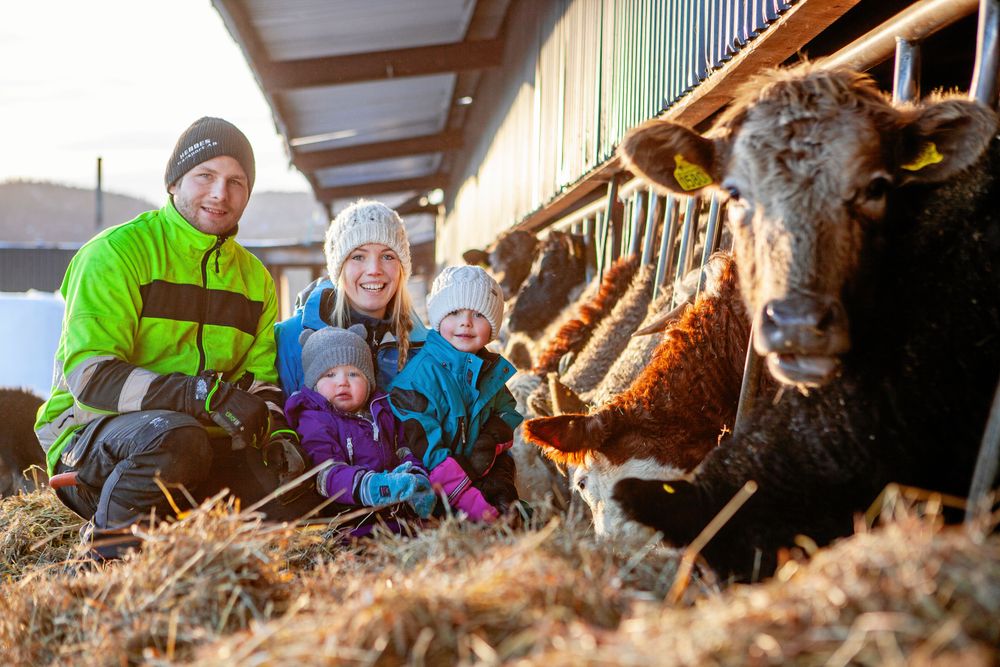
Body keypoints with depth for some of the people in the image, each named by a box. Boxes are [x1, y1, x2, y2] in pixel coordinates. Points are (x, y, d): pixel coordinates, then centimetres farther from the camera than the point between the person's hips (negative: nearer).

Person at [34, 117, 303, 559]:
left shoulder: (255, 278, 12)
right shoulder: (117, 253, -9)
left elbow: (262, 379, 12)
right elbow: (89, 374, -20)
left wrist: (279, 438, -11)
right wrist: (204, 395, -32)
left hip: (201, 442, 6)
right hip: (88, 431, -5)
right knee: (175, 434, -38)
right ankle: (111, 548, -14)